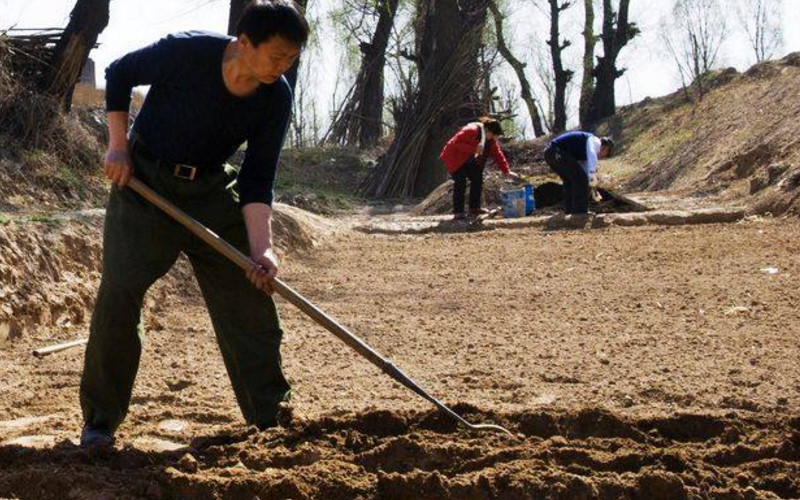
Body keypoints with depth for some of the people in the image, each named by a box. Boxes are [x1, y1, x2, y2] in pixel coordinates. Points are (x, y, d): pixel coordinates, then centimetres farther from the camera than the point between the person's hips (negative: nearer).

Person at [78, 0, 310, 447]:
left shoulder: (277, 98, -13)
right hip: (143, 181, -3)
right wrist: (118, 145, -11)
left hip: (211, 192, 4)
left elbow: (257, 181, -11)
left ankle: (271, 420, 12)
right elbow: (119, 74, -5)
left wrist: (260, 248, -22)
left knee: (249, 297, 1)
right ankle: (100, 421, 3)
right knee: (119, 293, -11)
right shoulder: (188, 51, -23)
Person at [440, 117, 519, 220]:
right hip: (454, 157, -9)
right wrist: (474, 149, -43)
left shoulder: (491, 140, -2)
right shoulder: (471, 131, -28)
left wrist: (506, 171, -9)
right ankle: (458, 213, -18)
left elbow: (498, 154, 0)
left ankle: (474, 208, 12)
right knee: (460, 183, -19)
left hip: (468, 160, 9)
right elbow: (457, 142, -34)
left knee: (477, 179, 2)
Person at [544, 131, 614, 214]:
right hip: (557, 153, -11)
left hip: (549, 152, 11)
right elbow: (592, 155, -23)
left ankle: (569, 212, 32)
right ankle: (580, 213, -1)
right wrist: (593, 174, -36)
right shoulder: (596, 142, 0)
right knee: (581, 179, -5)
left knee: (569, 180, 27)